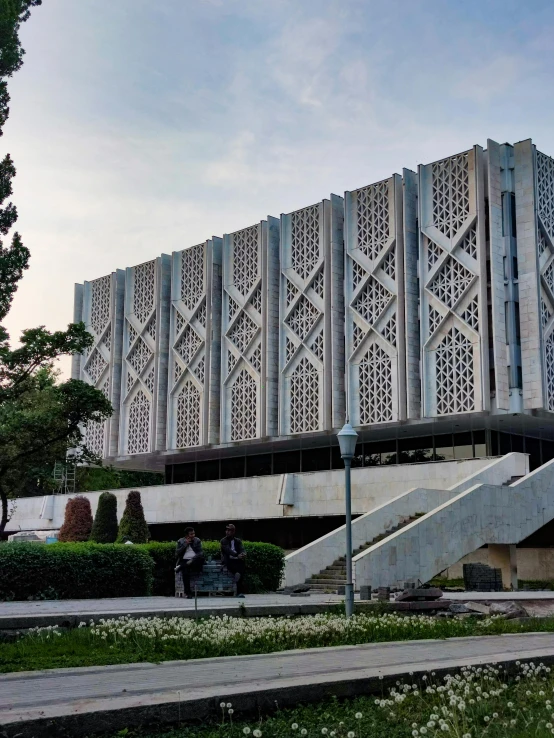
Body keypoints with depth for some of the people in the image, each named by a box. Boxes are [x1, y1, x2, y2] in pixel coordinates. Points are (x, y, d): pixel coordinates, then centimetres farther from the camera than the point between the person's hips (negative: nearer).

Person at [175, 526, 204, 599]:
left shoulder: (197, 540, 15)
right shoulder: (180, 541, 13)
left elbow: (201, 552, 4)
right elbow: (177, 553, 1)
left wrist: (195, 558, -16)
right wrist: (185, 544, -4)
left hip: (194, 560, 1)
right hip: (184, 560, -1)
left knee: (201, 559, -35)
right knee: (185, 571, -34)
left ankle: (181, 566, -34)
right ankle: (188, 592, -30)